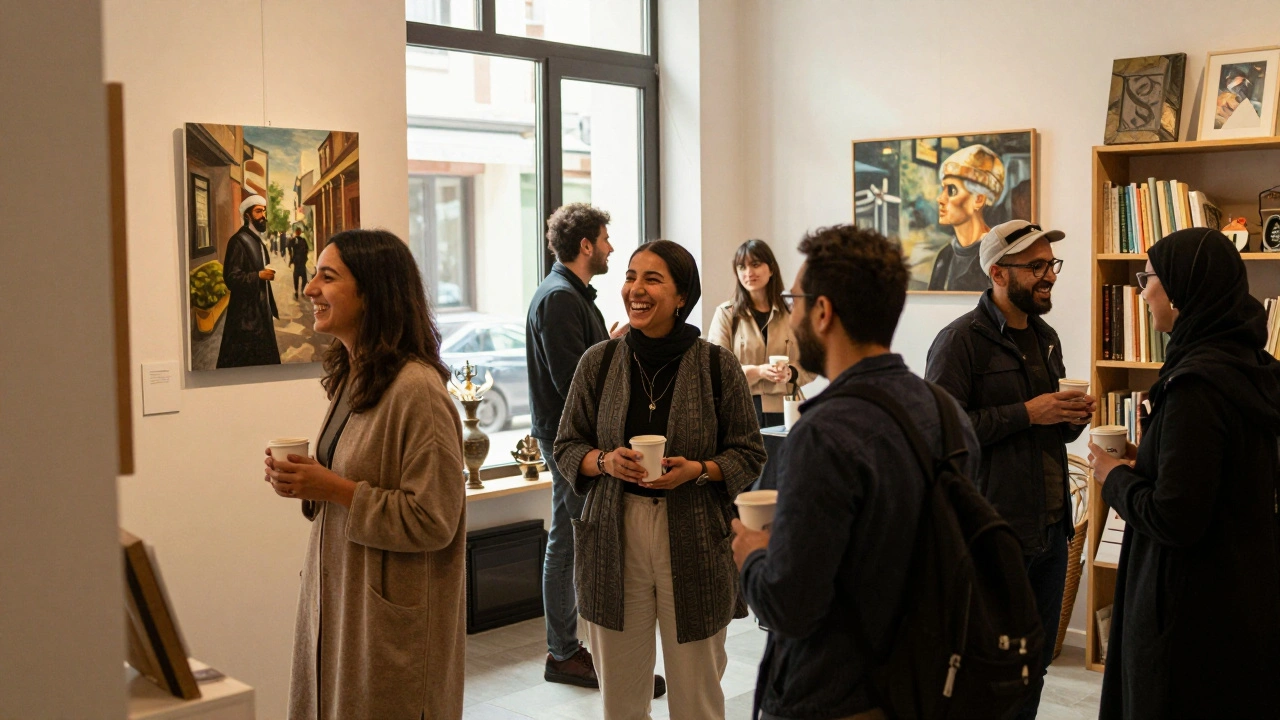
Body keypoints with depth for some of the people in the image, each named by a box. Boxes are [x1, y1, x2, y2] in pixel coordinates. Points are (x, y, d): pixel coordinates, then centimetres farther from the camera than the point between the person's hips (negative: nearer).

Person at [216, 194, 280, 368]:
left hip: (261, 311, 9)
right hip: (245, 314, -9)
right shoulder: (238, 241, -15)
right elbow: (231, 278, -21)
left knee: (263, 360, 11)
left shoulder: (258, 242, 15)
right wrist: (259, 275, -24)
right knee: (244, 362, -5)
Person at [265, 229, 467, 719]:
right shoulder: (349, 379, 8)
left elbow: (432, 521, -21)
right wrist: (305, 483, 0)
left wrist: (334, 488, -20)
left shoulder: (416, 389, -20)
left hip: (391, 616, -8)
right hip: (335, 601, 9)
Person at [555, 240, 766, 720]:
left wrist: (698, 470, -16)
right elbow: (566, 446, 9)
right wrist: (604, 461, -11)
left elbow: (749, 455, 2)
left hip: (694, 544, -1)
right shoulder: (599, 362, 3)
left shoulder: (717, 366, -3)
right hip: (614, 540, 2)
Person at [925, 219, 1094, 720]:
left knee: (1036, 661, 15)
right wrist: (1026, 414, -20)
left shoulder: (1046, 337, 15)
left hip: (1051, 528, 8)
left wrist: (1073, 418, 2)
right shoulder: (961, 339, -11)